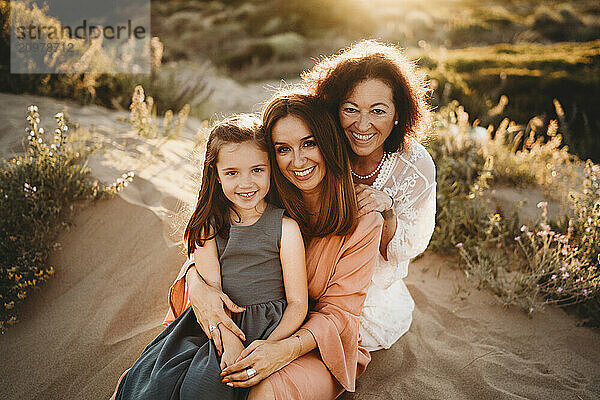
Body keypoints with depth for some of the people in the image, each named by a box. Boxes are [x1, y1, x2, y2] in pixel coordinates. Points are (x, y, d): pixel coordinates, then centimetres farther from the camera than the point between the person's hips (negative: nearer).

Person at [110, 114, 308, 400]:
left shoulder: (285, 228, -8)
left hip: (268, 326, -3)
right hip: (218, 323, 3)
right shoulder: (210, 224, 1)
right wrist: (230, 341, -21)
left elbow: (297, 304, -7)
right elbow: (210, 287, -6)